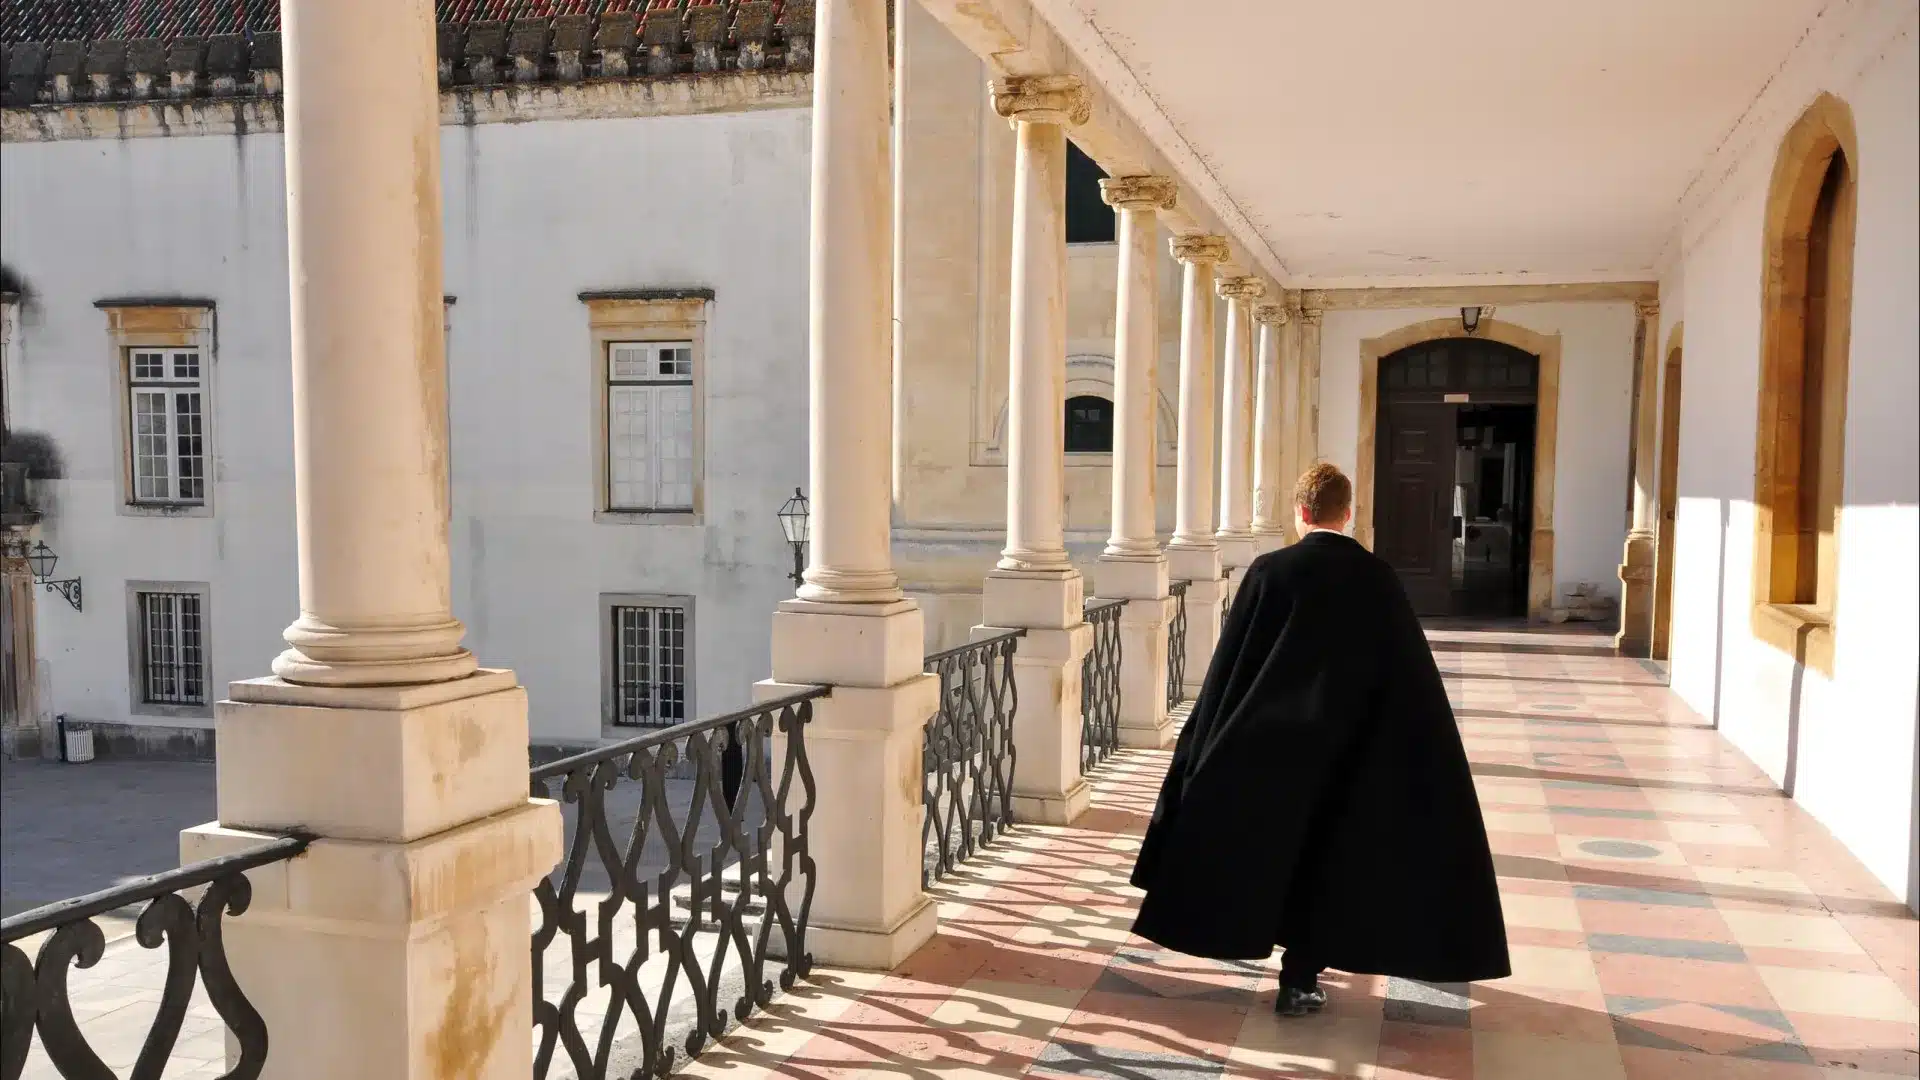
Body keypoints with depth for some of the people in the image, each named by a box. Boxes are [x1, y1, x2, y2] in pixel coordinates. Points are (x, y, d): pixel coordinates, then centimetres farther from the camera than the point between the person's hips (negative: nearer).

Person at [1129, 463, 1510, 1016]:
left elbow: (1229, 664, -8)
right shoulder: (1378, 579, -8)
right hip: (1347, 747, 0)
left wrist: (1207, 744, 1)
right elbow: (1410, 672, -5)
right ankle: (1300, 979, 9)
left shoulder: (1269, 572, -10)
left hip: (1269, 744, 0)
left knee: (1262, 846, 17)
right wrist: (1421, 748, 3)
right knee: (1327, 856, 9)